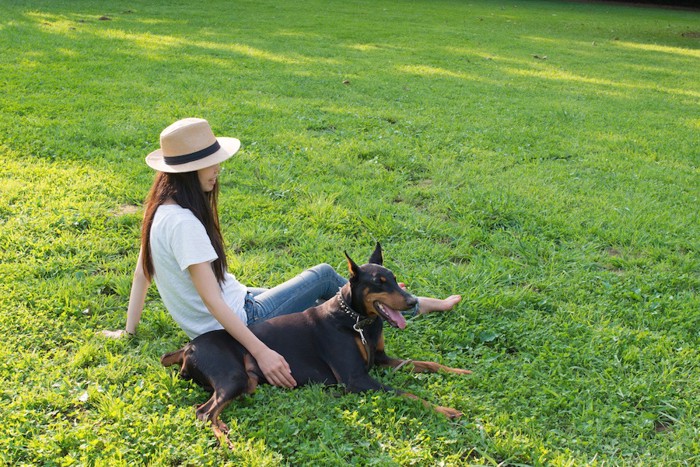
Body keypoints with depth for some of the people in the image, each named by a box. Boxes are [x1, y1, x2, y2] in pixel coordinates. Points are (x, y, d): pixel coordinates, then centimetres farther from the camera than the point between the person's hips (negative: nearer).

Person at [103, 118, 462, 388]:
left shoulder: (162, 208, 1)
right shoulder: (183, 223, -29)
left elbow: (142, 271, 9)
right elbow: (212, 300, -32)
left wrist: (130, 329, 15)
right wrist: (261, 353, -33)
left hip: (234, 305, 9)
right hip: (240, 321, -9)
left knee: (321, 286, 19)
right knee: (325, 275, 4)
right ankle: (412, 305, 23)